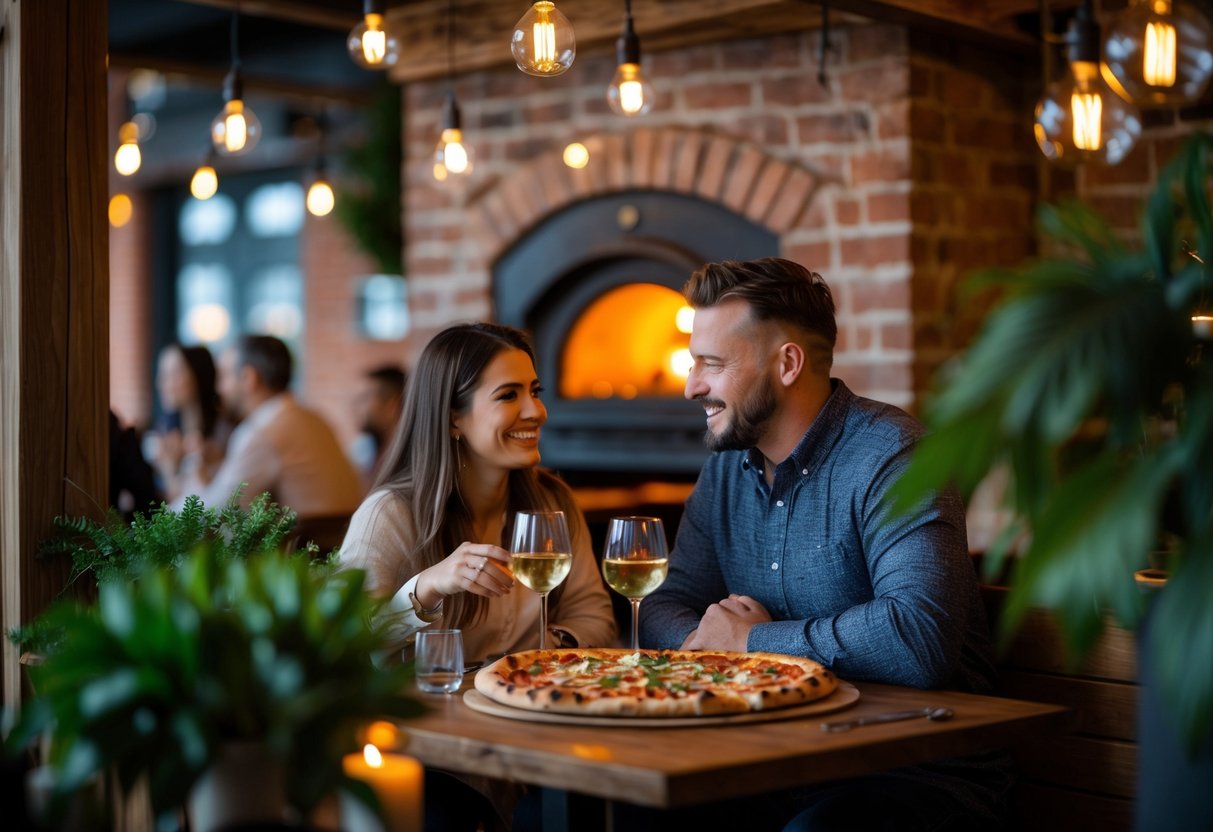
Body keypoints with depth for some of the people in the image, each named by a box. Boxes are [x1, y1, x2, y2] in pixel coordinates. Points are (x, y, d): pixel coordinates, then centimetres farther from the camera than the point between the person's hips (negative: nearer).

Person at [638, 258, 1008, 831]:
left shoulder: (889, 455, -17)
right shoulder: (726, 466, 9)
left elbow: (921, 638, -30)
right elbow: (667, 606, 11)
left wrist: (752, 639, -18)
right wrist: (701, 636, -15)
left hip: (922, 772, -7)